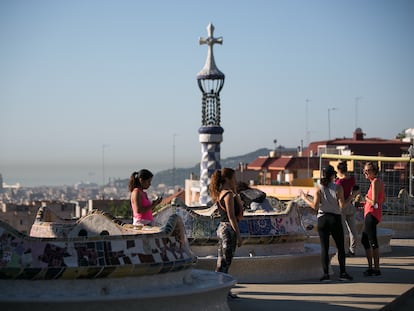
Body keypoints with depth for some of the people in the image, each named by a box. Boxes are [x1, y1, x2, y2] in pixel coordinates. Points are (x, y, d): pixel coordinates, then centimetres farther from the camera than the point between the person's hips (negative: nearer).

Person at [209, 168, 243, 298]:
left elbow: (240, 205, 24)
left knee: (222, 262, 13)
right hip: (229, 229, -10)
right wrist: (238, 235, -17)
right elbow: (231, 216, -19)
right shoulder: (228, 194, -16)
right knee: (225, 262, -5)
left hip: (222, 228, 10)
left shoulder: (221, 193, 13)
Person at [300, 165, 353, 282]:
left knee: (324, 248, 2)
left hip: (322, 219, 1)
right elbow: (342, 205, -10)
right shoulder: (338, 188, -6)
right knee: (341, 247, 8)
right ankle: (342, 273, 5)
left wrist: (304, 198, 5)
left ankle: (326, 274, -2)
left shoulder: (319, 189, -3)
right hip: (335, 219, -1)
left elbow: (315, 206, -8)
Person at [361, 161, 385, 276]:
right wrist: (367, 203, 19)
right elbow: (383, 199, 24)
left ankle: (376, 269, -4)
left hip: (372, 214, -11)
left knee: (372, 242, -7)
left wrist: (366, 198, -2)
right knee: (364, 240, 17)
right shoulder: (379, 181, 16)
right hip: (371, 214, 11)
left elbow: (374, 202, -21)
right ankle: (370, 267, 23)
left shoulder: (375, 182, -15)